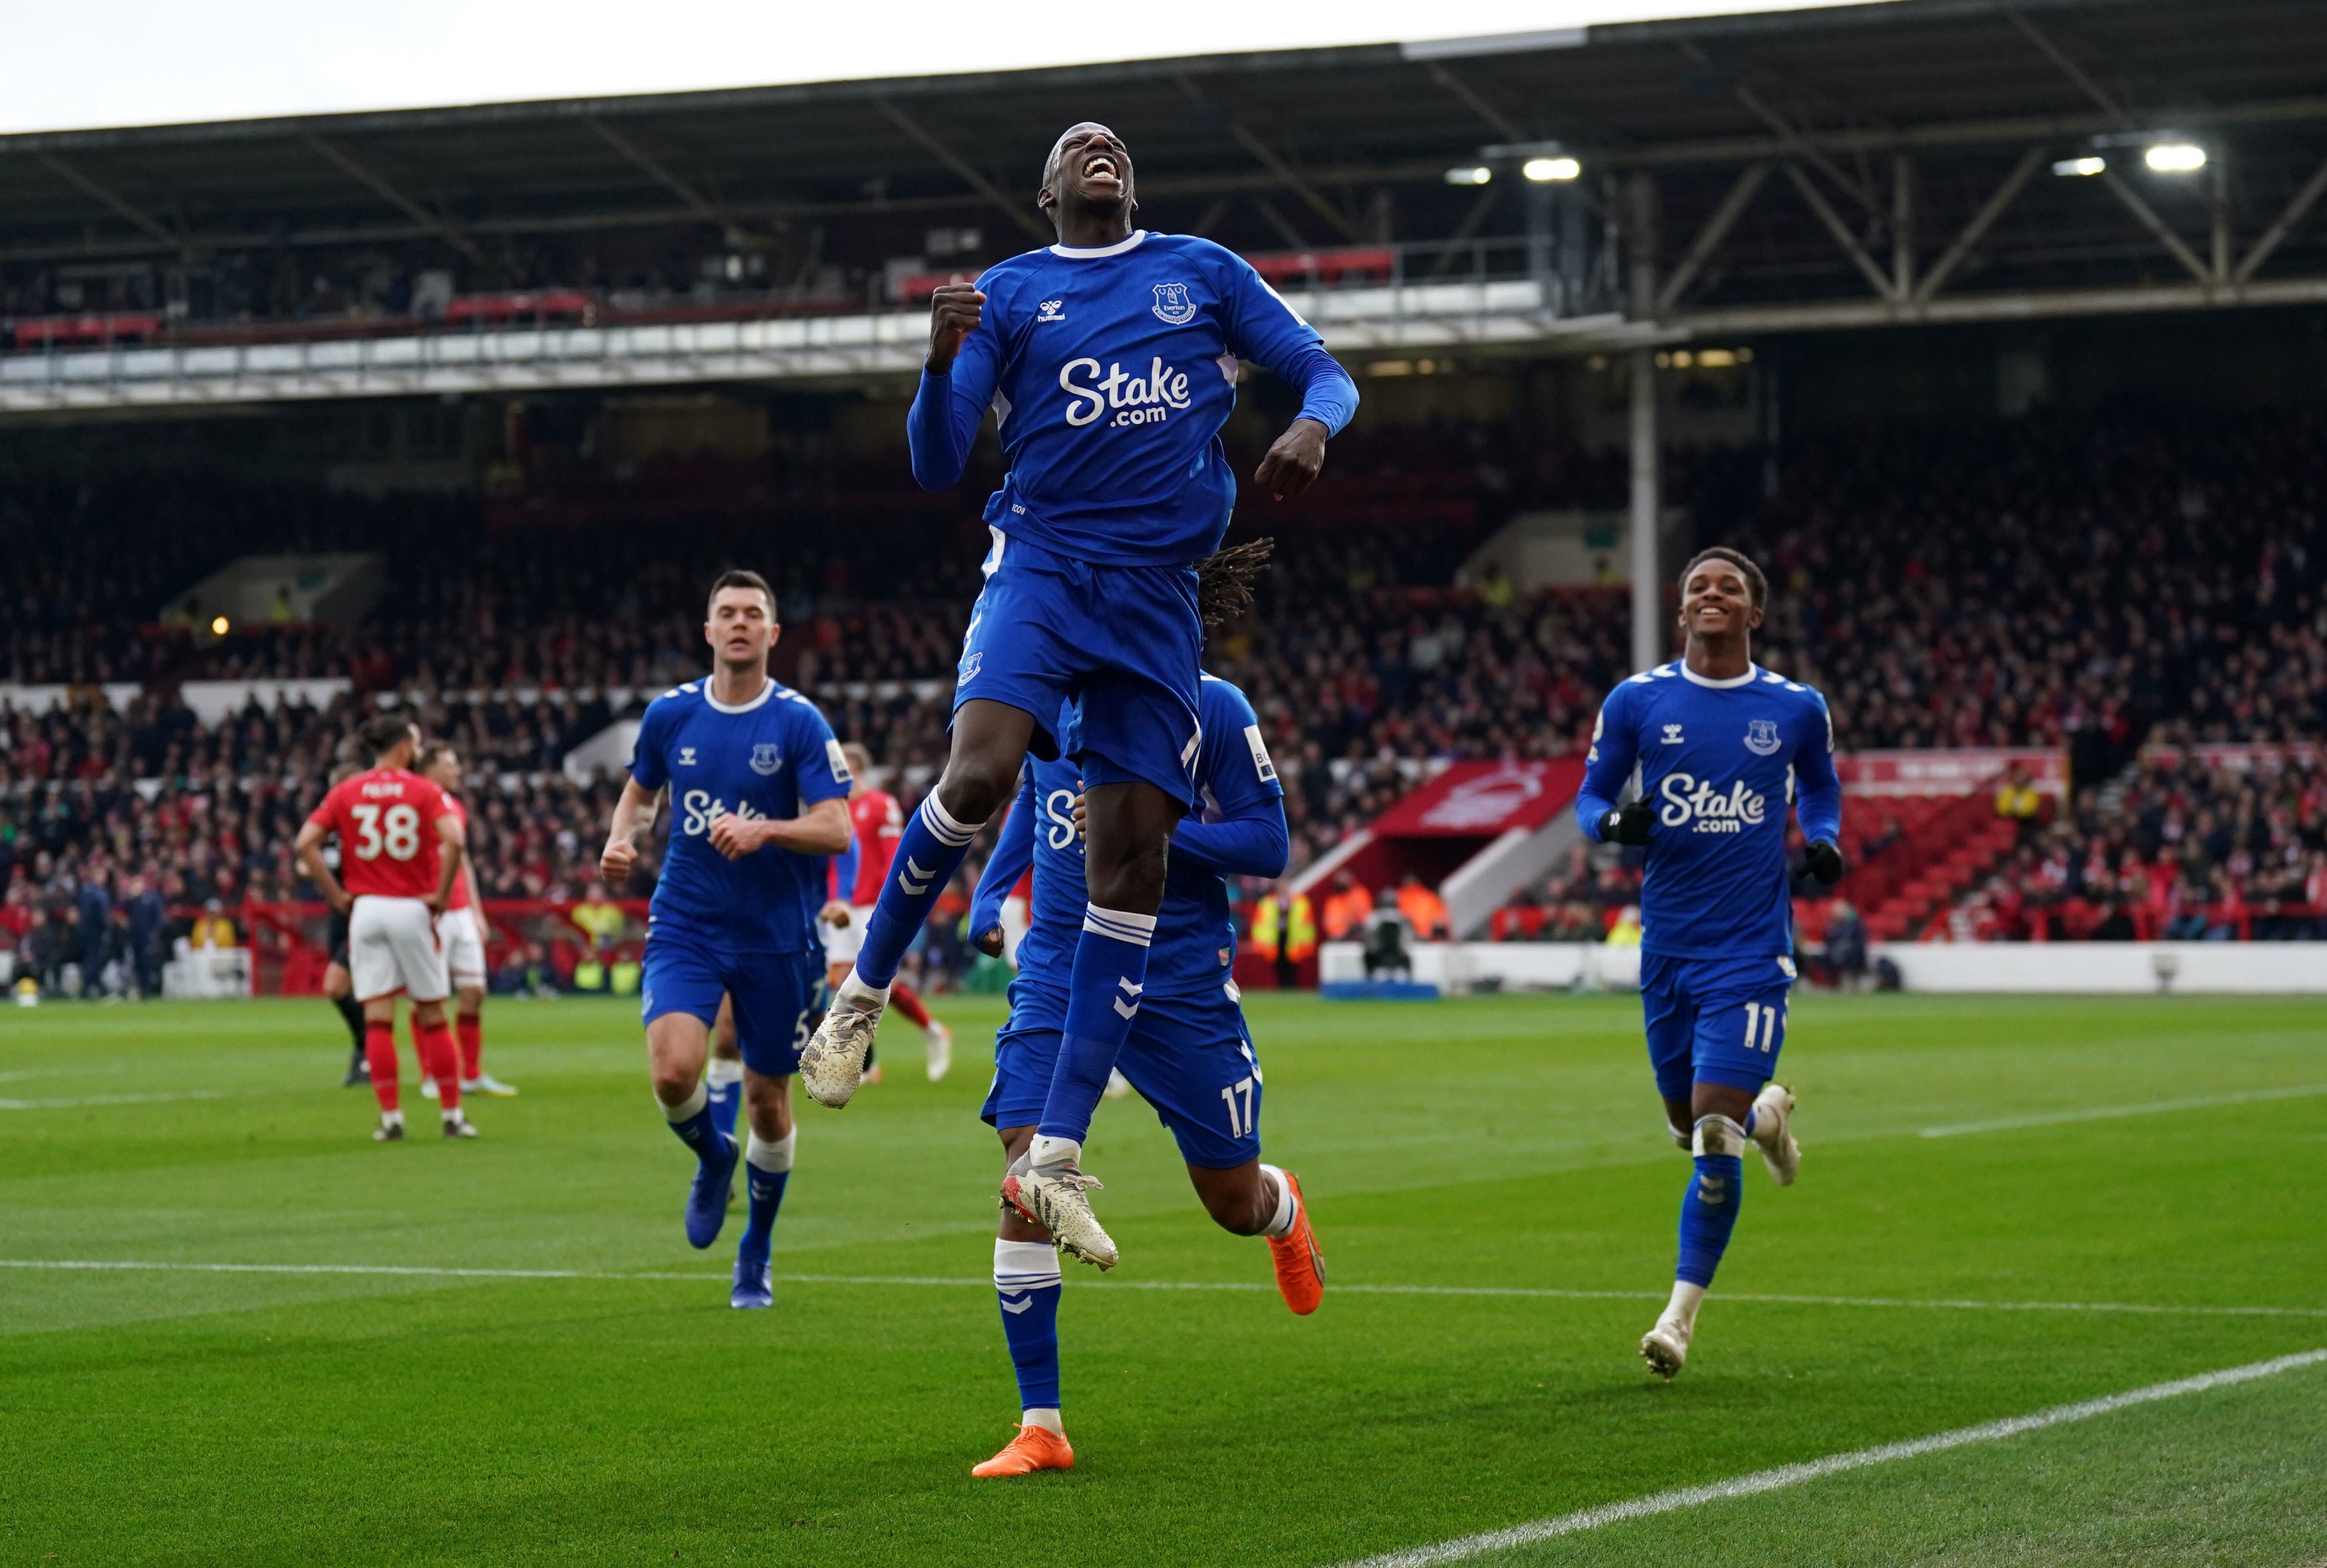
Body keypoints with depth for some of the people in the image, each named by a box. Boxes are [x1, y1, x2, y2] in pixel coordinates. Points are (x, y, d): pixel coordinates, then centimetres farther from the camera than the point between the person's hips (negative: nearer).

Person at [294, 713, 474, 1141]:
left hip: (366, 911, 2)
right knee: (433, 1018, 6)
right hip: (412, 911, -2)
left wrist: (336, 895, 1)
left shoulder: (346, 792, 4)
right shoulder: (424, 791, -3)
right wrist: (441, 894, -9)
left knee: (377, 1020, 3)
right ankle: (452, 1116, 8)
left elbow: (305, 843, -4)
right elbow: (454, 840, -19)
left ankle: (390, 1118, 0)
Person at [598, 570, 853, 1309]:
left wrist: (764, 830, -30)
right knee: (673, 1069, -21)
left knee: (767, 1100, 6)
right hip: (685, 928, 1)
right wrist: (620, 838, -2)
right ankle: (713, 1158, 14)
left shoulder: (799, 722, -7)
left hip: (776, 938, -1)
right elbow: (640, 790, 19)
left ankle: (756, 1255, 28)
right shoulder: (670, 713, 2)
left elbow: (836, 830, -13)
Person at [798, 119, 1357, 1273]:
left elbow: (1326, 374, 15)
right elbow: (935, 468, 4)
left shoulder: (1204, 272, 15)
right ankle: (863, 993, -4)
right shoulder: (1009, 292, 10)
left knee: (1131, 863, -3)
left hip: (1158, 594, 2)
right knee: (978, 775, -29)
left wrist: (1312, 425, -9)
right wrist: (940, 362, -16)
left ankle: (1056, 1155, 1)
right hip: (1042, 561, -2)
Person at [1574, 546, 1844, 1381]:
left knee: (1714, 1133, -11)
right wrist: (1615, 823, -15)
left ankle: (1682, 1314, 2)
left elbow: (1820, 787, 20)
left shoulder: (1797, 707, 1)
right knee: (1689, 1124, 13)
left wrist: (1824, 840, -1)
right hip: (1668, 941, 2)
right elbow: (1590, 797, 8)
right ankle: (1766, 1113, 50)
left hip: (1750, 946, -2)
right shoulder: (1636, 700, 1)